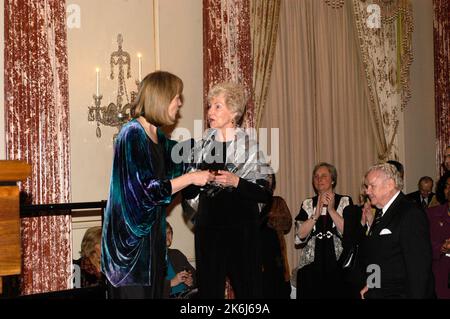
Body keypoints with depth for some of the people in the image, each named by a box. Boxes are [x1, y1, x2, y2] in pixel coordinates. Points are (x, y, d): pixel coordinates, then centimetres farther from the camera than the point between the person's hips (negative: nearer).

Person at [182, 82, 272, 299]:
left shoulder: (249, 146, 0)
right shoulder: (201, 146, 9)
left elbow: (265, 194, -5)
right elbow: (188, 193, 12)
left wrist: (235, 182, -17)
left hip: (243, 227, -3)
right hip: (208, 228, 3)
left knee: (248, 289, -1)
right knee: (209, 289, 5)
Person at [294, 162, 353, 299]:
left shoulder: (345, 201, 4)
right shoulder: (307, 204, 9)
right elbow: (300, 236, -2)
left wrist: (331, 210, -13)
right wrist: (316, 214, -12)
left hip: (338, 267, -1)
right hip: (311, 268, 2)